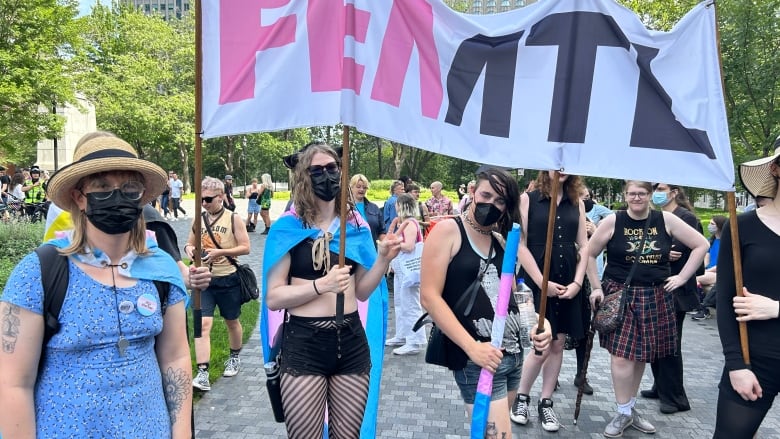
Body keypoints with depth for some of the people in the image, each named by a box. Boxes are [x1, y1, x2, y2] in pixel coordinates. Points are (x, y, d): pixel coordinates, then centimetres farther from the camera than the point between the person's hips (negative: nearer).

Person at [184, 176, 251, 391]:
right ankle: (202, 374, -10)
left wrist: (219, 252, -22)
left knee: (232, 322, 16)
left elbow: (245, 248, -9)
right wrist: (189, 249, -8)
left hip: (228, 279, -2)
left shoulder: (233, 219, -6)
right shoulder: (198, 219, 6)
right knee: (202, 324, -10)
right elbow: (190, 243, 16)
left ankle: (235, 357, 40)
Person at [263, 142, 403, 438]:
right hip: (304, 343, -3)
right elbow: (273, 297, -10)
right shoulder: (288, 227, -7)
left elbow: (362, 291, 8)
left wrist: (383, 259, -8)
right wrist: (321, 285, -23)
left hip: (351, 341, 4)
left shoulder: (355, 225, 5)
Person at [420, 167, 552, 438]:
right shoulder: (448, 231, -7)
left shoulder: (501, 241, 13)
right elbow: (430, 297, -13)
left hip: (513, 354, 7)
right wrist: (472, 347, -19)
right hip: (477, 360, -7)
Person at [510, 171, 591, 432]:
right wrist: (542, 282, -13)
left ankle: (546, 403, 21)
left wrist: (577, 282, -4)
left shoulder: (577, 203, 10)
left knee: (558, 344, 8)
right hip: (537, 281, -4)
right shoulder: (527, 199, -3)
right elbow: (520, 245, -8)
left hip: (568, 282, 4)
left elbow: (583, 246, 9)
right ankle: (522, 397, 18)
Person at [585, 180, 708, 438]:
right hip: (619, 295, -2)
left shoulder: (666, 220, 0)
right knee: (622, 356, -8)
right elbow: (589, 254, 2)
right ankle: (624, 413, 8)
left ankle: (630, 408, 27)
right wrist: (596, 287, -2)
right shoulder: (612, 222, -5)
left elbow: (701, 245, 6)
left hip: (655, 298, 3)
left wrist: (682, 277, 1)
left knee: (641, 355, 11)